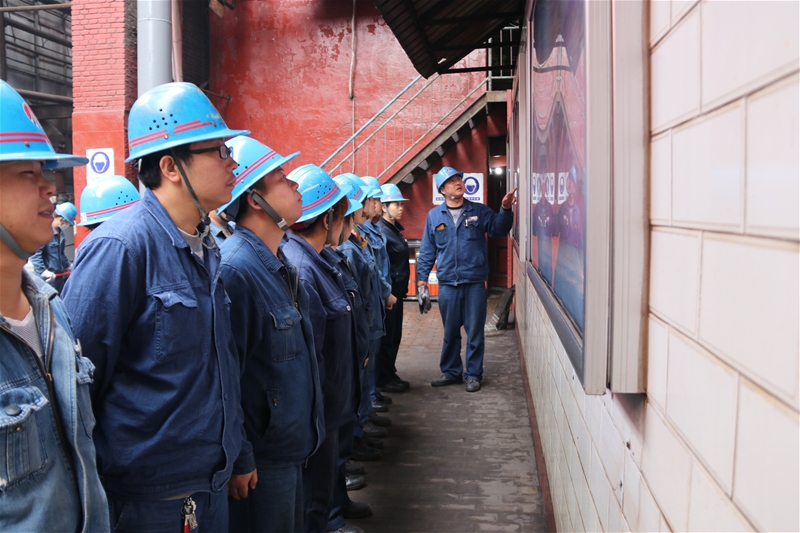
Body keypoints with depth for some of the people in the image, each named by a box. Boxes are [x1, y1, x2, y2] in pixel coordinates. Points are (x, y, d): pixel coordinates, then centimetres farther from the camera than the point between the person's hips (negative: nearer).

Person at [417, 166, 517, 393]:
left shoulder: (479, 211, 4)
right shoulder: (434, 216, 6)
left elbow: (498, 229, -5)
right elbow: (427, 251, 9)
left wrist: (505, 210, -21)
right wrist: (422, 276, 5)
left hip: (475, 283, -1)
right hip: (447, 283, 1)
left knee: (475, 331, 4)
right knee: (450, 332, 12)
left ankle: (473, 374, 16)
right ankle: (451, 372, 26)